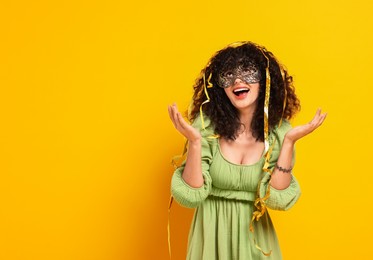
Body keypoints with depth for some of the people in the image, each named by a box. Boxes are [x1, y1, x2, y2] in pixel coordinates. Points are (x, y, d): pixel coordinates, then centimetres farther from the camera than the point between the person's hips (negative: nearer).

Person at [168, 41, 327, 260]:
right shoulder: (206, 125, -14)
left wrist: (289, 142, -22)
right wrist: (195, 141, -28)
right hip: (211, 233, -1)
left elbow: (277, 198, -15)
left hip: (255, 235, 1)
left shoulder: (279, 131, -10)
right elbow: (190, 196, -17)